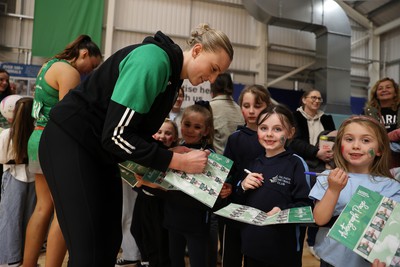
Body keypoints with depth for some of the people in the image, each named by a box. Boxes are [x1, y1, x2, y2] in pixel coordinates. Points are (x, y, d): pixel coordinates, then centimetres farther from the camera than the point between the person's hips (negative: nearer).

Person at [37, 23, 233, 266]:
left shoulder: (172, 76, 6)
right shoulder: (154, 59, -22)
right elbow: (116, 134, -27)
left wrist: (169, 153, -3)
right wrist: (177, 162, -22)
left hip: (101, 151, 9)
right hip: (70, 143, -9)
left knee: (110, 241, 9)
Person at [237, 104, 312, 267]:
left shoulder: (296, 163, -10)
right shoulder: (254, 164, 7)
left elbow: (306, 205, -12)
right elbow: (240, 202, 13)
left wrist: (283, 211, -28)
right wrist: (242, 187, -6)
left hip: (284, 248, -5)